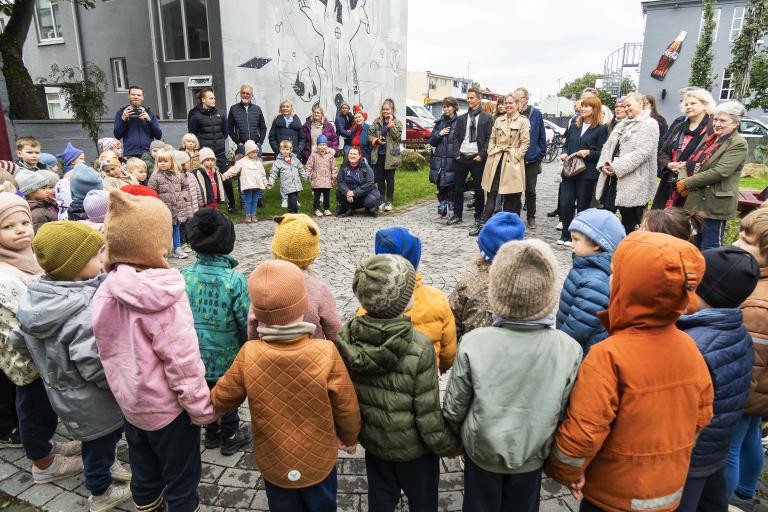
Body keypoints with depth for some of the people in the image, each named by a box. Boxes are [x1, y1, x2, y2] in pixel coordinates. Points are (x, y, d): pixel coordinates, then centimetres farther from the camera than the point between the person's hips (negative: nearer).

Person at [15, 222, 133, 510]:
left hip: (63, 392, 7)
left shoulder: (33, 299, -7)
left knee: (97, 440, 30)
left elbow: (21, 342, 7)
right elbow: (96, 367, -34)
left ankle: (105, 467, 54)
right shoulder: (86, 310, -36)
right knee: (101, 441, 18)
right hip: (92, 400, -7)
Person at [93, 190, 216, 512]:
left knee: (144, 476, 26)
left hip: (129, 402, 6)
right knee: (182, 481, 16)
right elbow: (182, 362, -25)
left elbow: (109, 349, 3)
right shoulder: (161, 296, -28)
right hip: (167, 408, -6)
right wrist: (202, 410, -12)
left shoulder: (107, 289, -9)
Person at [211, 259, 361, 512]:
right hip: (318, 461, -1)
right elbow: (346, 407, -15)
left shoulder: (248, 355, -24)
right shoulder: (326, 353, -28)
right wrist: (349, 437, 6)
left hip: (273, 463, 1)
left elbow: (223, 399, -7)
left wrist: (209, 398, 18)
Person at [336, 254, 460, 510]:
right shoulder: (419, 348, -32)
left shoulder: (346, 336, -18)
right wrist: (449, 445, -5)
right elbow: (428, 413, -23)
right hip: (413, 447, -3)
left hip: (372, 440, 4)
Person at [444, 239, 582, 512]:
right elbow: (566, 412, -11)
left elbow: (455, 405, -15)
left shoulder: (473, 343, -28)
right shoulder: (569, 349, -24)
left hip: (482, 452, -1)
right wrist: (553, 449, 10)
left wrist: (456, 433, 7)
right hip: (532, 455, 2)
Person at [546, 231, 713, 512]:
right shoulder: (688, 346, -11)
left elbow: (582, 432, -28)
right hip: (671, 489, 5)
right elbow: (702, 415, 2)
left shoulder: (608, 356, -30)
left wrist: (567, 472, -10)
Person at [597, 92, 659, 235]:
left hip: (633, 182, -7)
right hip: (613, 178, 7)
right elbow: (608, 145, 15)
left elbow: (642, 152, -17)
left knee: (629, 221, 1)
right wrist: (604, 164, -3)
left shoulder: (649, 125, -6)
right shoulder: (622, 124, 20)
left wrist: (617, 166, -20)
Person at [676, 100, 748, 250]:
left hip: (715, 204, -8)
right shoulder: (710, 138, 15)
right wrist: (682, 179, -9)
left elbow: (719, 172, -20)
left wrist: (687, 183, -15)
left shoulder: (738, 145, -9)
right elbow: (690, 162, 12)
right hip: (695, 201, 8)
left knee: (710, 249, 0)